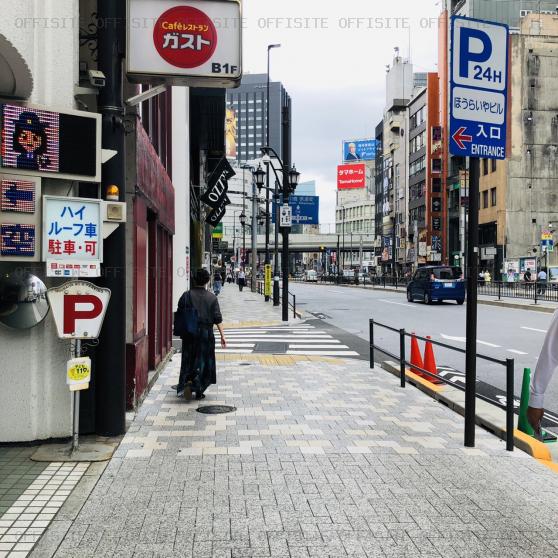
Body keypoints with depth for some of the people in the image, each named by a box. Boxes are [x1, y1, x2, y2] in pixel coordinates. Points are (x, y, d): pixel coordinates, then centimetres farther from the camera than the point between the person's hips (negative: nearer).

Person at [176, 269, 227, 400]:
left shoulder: (186, 296, -1)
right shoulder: (212, 298, -2)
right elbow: (218, 319, -4)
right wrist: (222, 336, -2)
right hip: (206, 333, -1)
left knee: (187, 361, 11)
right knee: (203, 361, 8)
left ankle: (186, 383, -11)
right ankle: (198, 390, 5)